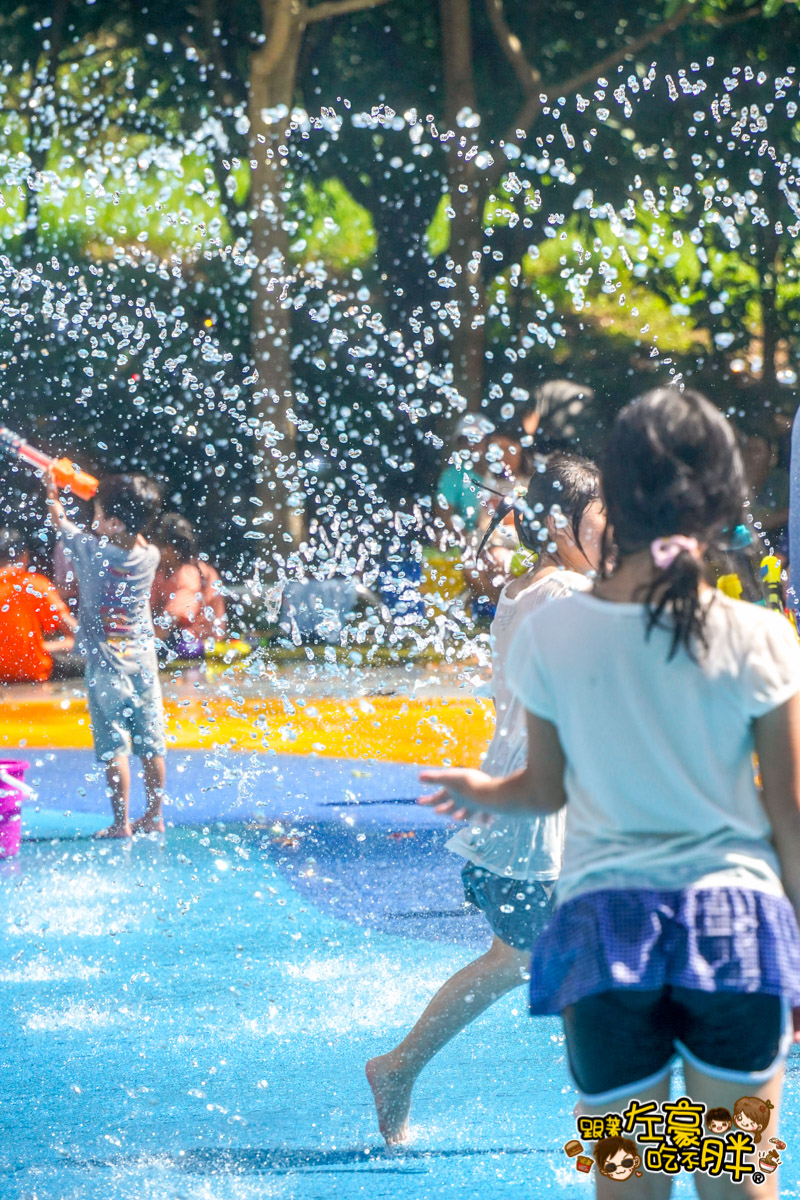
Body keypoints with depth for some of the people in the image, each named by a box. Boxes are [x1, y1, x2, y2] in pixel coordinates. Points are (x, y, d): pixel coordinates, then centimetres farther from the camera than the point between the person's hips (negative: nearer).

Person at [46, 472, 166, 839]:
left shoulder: (92, 551, -12)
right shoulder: (148, 557, -1)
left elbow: (59, 520, 5)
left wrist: (51, 488, 21)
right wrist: (115, 498, 25)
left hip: (106, 666, -5)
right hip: (144, 662, 5)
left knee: (113, 747, -3)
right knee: (151, 745, 9)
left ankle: (121, 822, -4)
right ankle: (154, 816, 17)